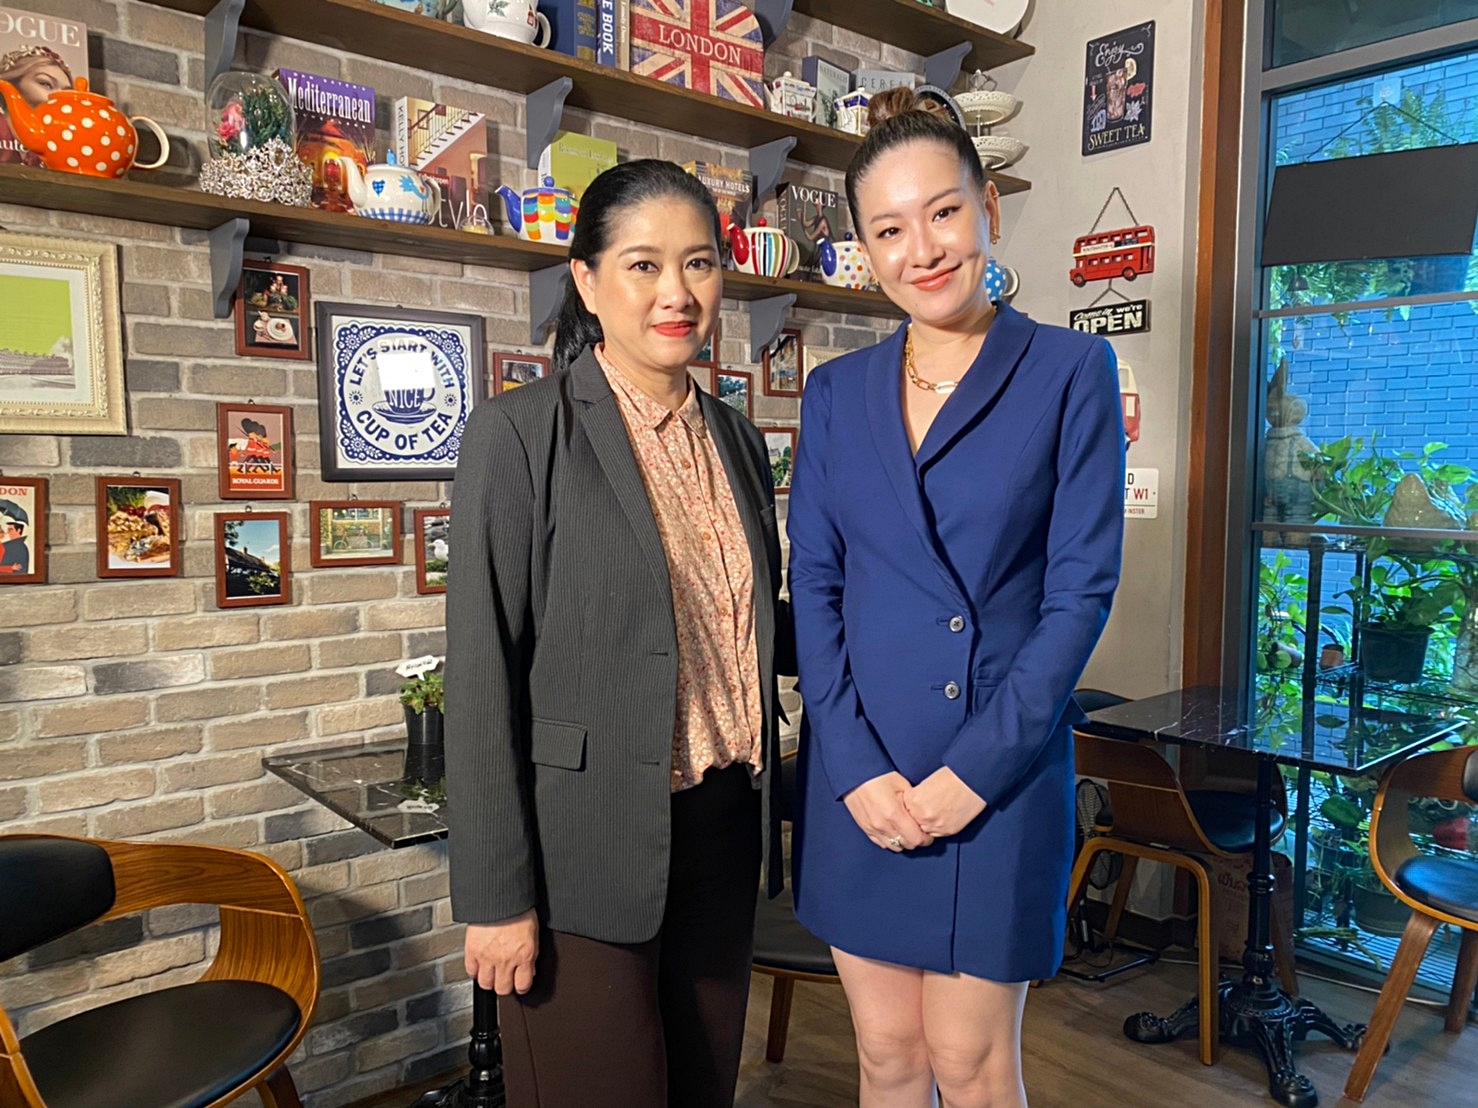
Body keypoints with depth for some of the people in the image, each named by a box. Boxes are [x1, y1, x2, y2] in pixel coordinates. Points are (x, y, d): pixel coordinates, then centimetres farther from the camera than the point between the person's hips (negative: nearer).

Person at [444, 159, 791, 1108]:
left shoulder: (737, 440, 8)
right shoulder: (521, 434, -10)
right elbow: (483, 676, -12)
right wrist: (496, 894, -12)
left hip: (721, 833, 6)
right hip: (588, 852, -5)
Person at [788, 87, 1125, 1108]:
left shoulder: (1069, 371, -3)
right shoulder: (836, 392, 7)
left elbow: (1082, 589, -8)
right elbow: (814, 587, 3)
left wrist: (974, 770, -13)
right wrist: (857, 767, -7)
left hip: (1000, 774, -3)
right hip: (857, 778, 3)